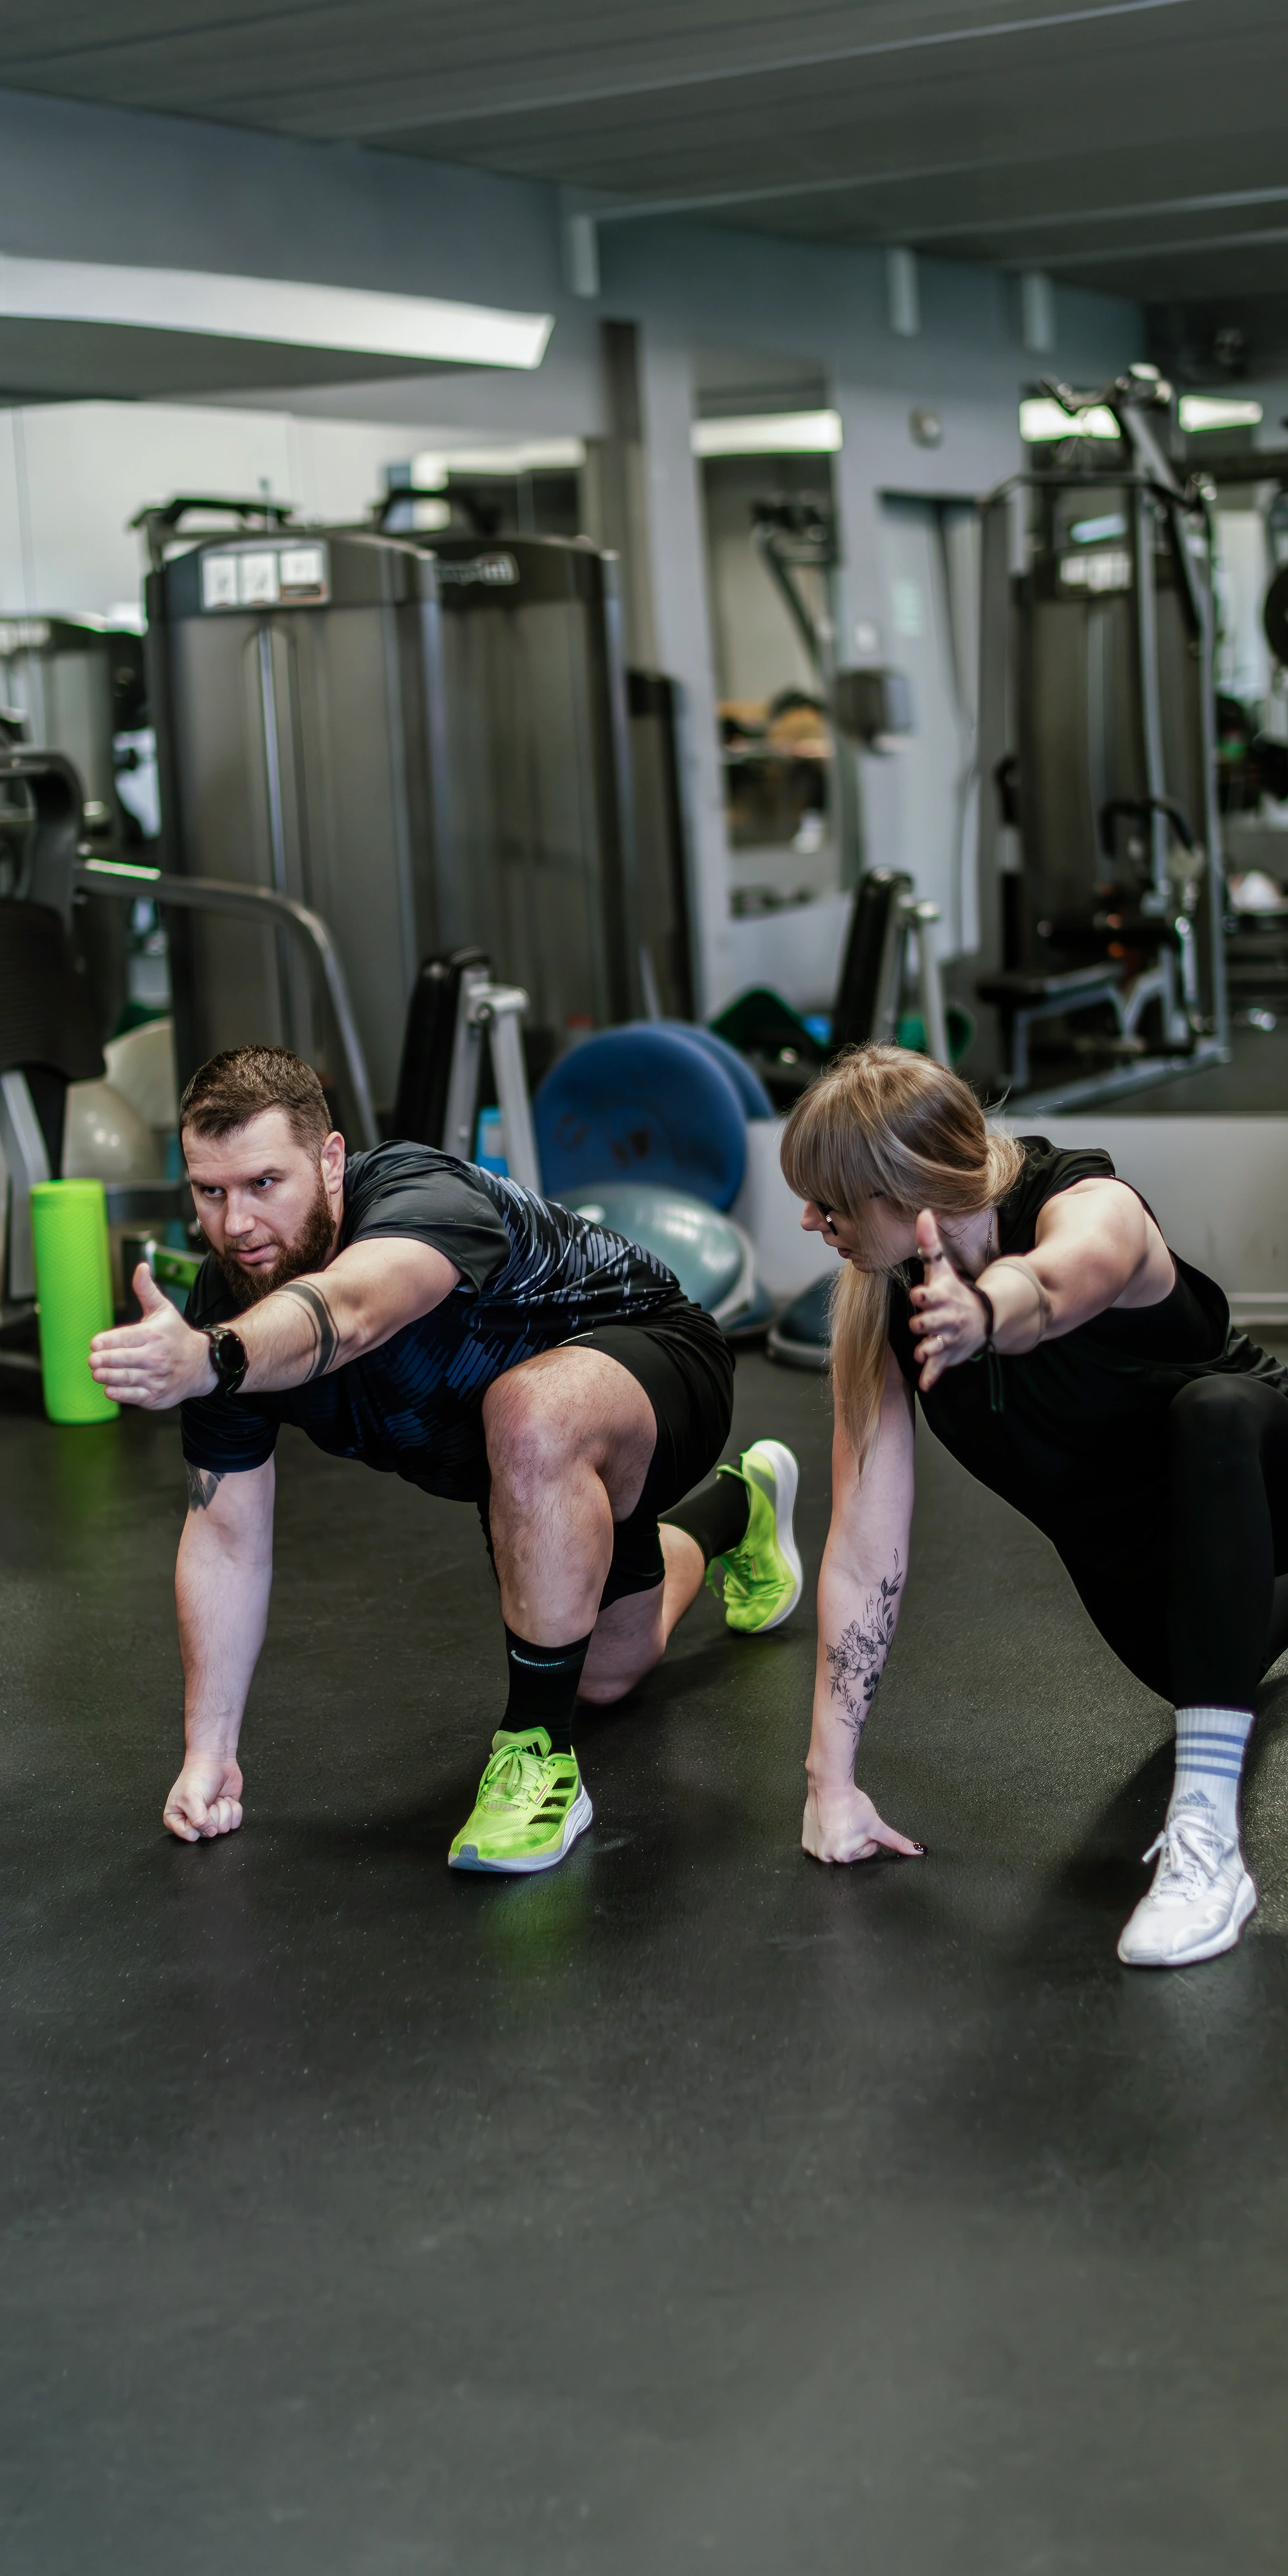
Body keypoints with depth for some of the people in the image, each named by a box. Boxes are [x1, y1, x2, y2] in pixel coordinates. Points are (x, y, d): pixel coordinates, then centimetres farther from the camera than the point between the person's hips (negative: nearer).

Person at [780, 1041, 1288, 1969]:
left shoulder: (1093, 1209, -34)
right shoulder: (876, 1308, -19)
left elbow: (1051, 1284, -60)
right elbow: (865, 1551, -21)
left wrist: (982, 1315, -84)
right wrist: (832, 1780, -24)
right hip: (1134, 1556, 6)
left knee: (1211, 1410, -39)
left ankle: (1207, 1839, -42)